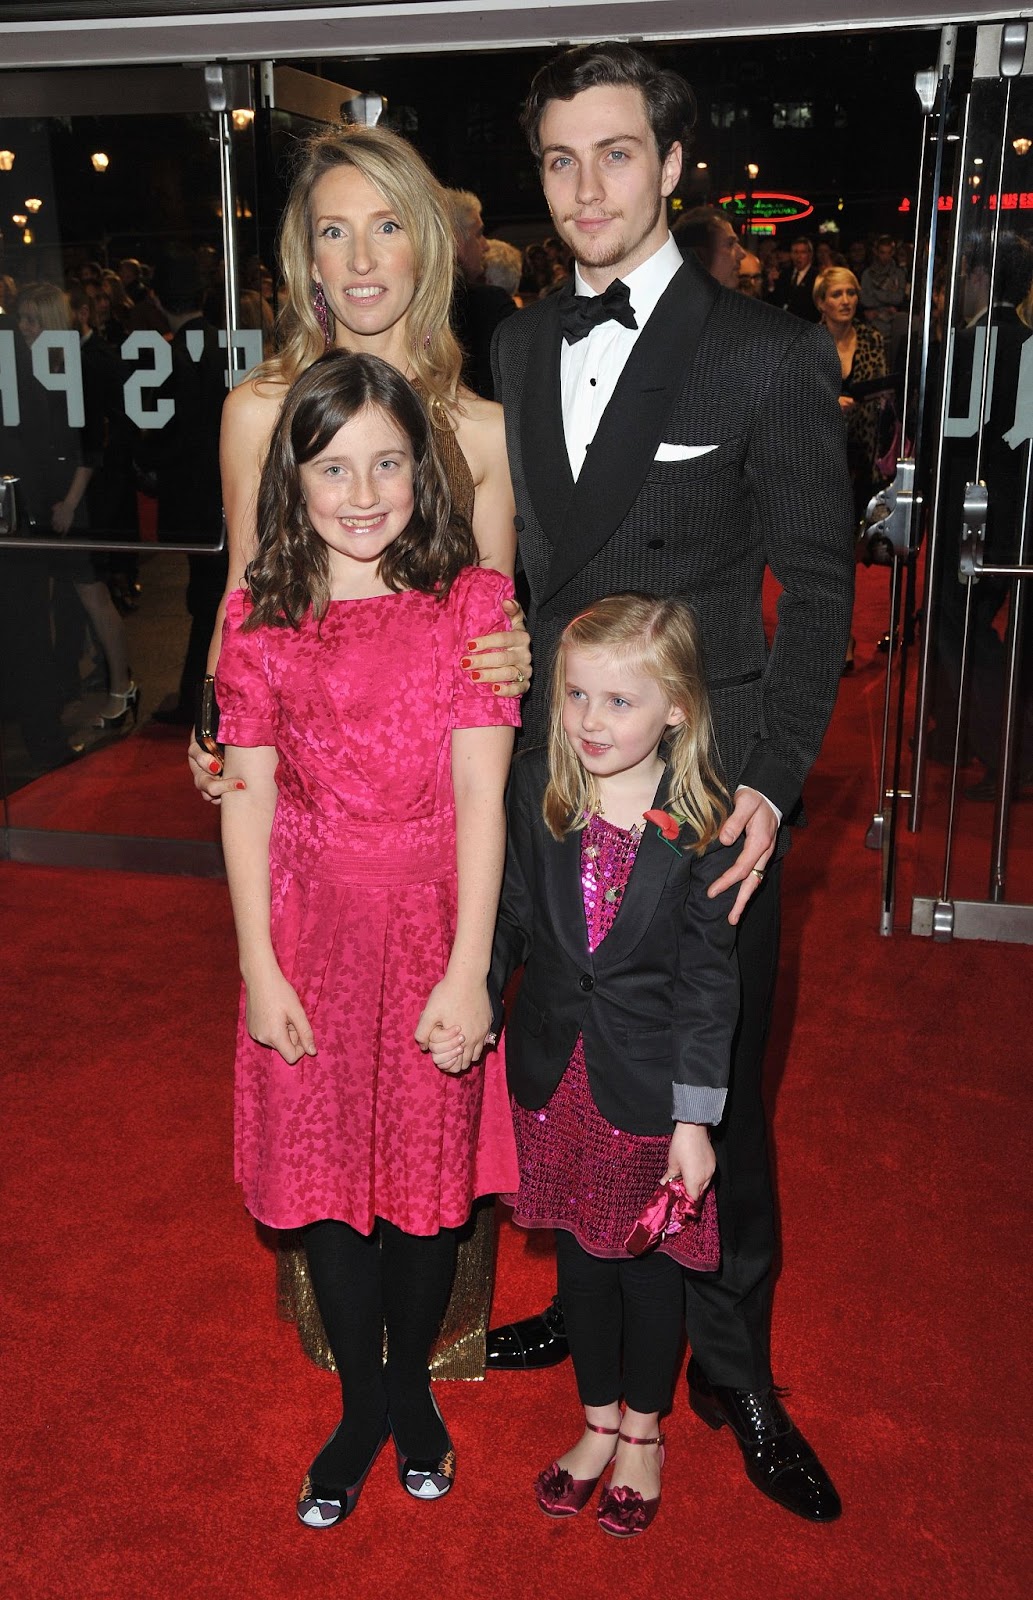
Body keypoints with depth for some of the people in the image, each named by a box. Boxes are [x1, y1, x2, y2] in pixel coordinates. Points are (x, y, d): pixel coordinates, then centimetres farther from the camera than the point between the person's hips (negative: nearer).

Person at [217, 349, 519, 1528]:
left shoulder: (473, 601, -6)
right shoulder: (259, 616, 0)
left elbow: (480, 791, -10)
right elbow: (247, 798, -1)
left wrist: (467, 969, -12)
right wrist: (259, 967, -4)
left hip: (433, 925, -1)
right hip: (310, 927, 2)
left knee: (427, 1167, 11)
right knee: (322, 1173, 11)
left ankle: (410, 1391, 38)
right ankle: (362, 1406, 34)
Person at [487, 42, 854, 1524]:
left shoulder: (769, 355, -6)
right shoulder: (520, 346, 9)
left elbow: (816, 588, -6)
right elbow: (516, 562, 11)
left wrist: (771, 785, -16)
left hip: (707, 796, -4)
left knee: (715, 1091, 7)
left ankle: (730, 1366, 29)